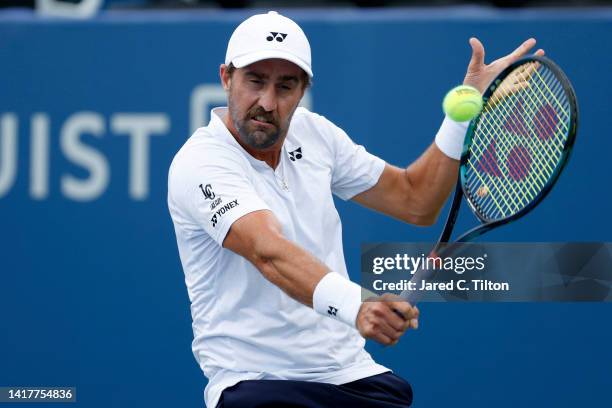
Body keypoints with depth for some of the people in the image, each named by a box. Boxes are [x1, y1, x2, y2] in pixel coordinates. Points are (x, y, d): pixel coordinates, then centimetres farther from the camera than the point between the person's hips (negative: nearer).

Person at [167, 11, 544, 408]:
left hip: (352, 374, 6)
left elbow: (414, 201, 19)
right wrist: (355, 306, -47)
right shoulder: (199, 163, -14)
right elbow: (269, 253, -31)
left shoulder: (313, 133, 9)